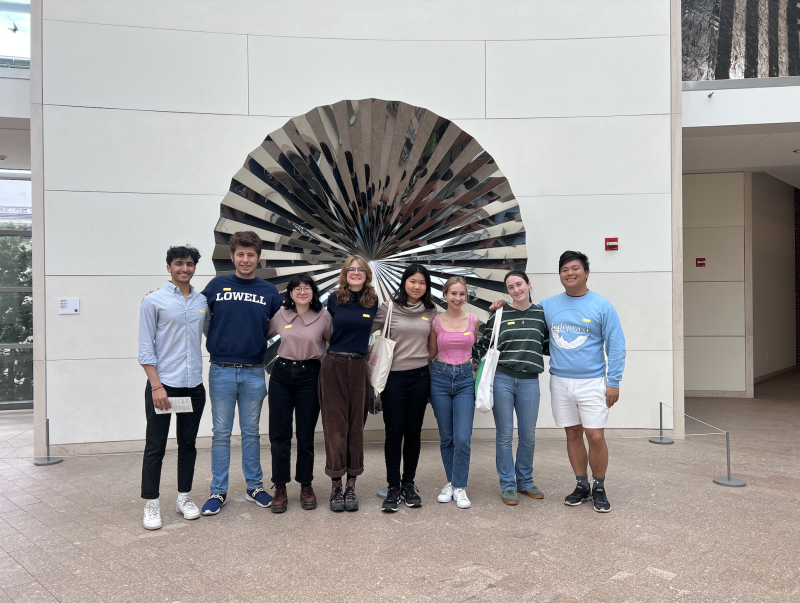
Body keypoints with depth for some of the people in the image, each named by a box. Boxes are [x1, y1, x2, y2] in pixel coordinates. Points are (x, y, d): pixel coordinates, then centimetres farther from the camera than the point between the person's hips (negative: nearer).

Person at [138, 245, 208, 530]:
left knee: (188, 443, 13)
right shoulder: (154, 301, -5)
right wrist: (156, 386, -13)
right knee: (155, 447, 4)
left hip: (194, 386, 4)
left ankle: (184, 497, 26)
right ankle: (151, 503, 16)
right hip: (163, 384, -4)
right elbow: (145, 349, -8)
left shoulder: (203, 302, 7)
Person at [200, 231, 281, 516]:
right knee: (221, 433, 7)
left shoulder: (269, 292, 4)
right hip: (221, 371, -1)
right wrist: (216, 342, 0)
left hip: (254, 372, 1)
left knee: (251, 432, 11)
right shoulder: (217, 285, 2)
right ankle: (218, 491, 17)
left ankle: (254, 486, 23)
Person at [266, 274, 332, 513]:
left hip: (309, 376, -2)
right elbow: (262, 335, 15)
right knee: (279, 433, 3)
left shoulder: (324, 316, -2)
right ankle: (280, 487, 16)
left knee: (306, 434, 5)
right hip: (281, 374, 2)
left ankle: (306, 486, 20)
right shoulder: (281, 315, 2)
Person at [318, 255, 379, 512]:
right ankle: (336, 486, 11)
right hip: (333, 366, -1)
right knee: (335, 425, 0)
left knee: (356, 425, 5)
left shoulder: (373, 302, 4)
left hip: (359, 367, 1)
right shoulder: (334, 300, 1)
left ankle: (351, 485, 16)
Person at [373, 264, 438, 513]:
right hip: (394, 377, -2)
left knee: (413, 432, 10)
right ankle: (393, 488, 13)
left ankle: (408, 484, 23)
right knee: (394, 433, 1)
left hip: (420, 377, 3)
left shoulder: (431, 311, 7)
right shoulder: (388, 307, -3)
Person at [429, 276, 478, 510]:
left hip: (465, 379, 0)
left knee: (463, 438, -7)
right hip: (440, 378, 0)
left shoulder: (473, 320, 2)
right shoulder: (436, 321, -1)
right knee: (446, 437, 9)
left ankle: (460, 487, 7)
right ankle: (450, 482, 26)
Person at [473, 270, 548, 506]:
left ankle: (525, 482, 28)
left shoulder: (542, 314, 7)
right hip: (501, 380, -2)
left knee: (528, 436, 9)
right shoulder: (499, 315, 2)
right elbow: (482, 346, 7)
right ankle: (508, 485, 18)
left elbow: (548, 346, 14)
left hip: (529, 381, 2)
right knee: (505, 435, 5)